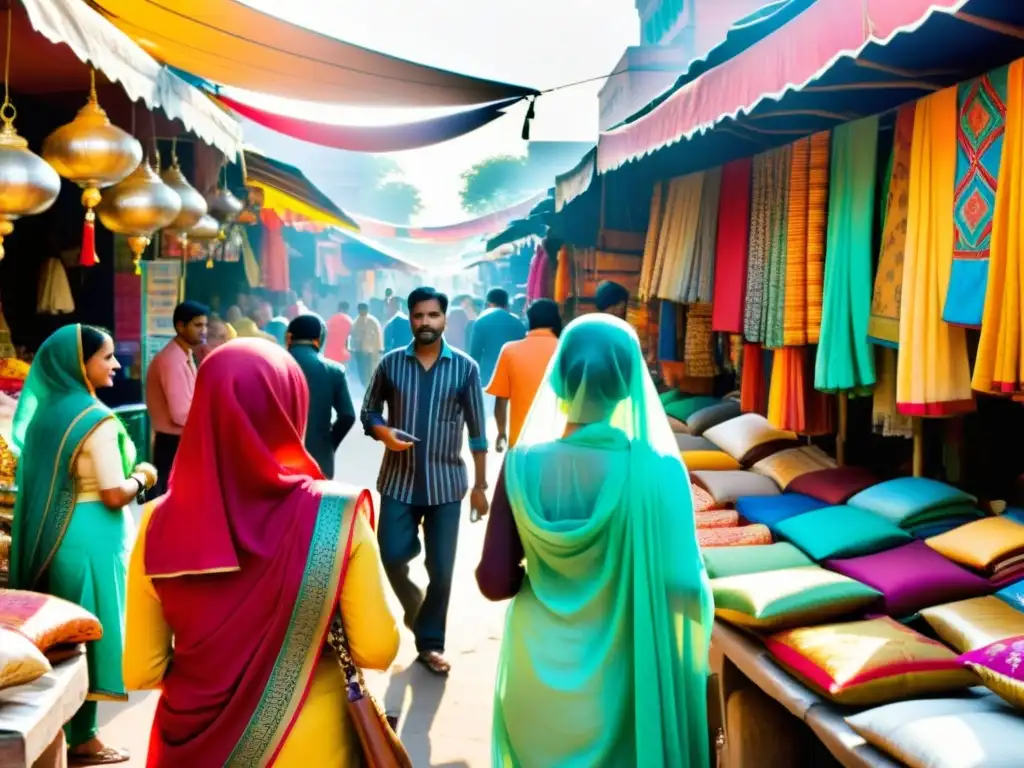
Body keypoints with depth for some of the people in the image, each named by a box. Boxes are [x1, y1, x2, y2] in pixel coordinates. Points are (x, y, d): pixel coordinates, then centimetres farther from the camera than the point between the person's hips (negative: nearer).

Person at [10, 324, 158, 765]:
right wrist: (142, 478, -2)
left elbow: (51, 478, 15)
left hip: (51, 536, 9)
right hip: (90, 539, -8)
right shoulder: (96, 420, -18)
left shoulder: (46, 410, 8)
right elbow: (115, 495, -20)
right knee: (89, 632, 2)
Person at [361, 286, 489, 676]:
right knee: (392, 556, -1)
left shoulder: (465, 367, -2)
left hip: (445, 483, 0)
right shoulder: (391, 363, 0)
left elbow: (477, 431, 1)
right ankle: (413, 602, 33)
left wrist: (480, 485, 1)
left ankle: (430, 643, 22)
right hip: (398, 480, 1)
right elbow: (369, 412, 8)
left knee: (442, 570, 4)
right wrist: (383, 432, -15)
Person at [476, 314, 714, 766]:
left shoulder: (524, 464, -15)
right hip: (624, 674, -1)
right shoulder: (659, 469, -20)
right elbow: (685, 586, -18)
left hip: (542, 669, 2)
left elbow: (494, 581, -13)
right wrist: (702, 591, 4)